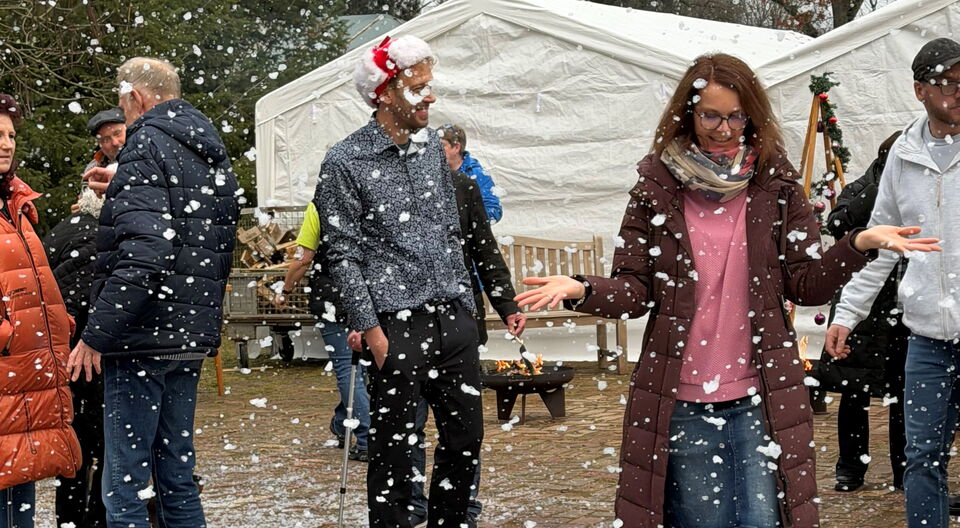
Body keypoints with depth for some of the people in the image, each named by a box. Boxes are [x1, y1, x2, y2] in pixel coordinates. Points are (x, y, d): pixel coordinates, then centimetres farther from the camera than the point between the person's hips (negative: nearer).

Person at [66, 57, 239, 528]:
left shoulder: (147, 148, -10)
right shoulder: (213, 155, 17)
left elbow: (142, 257, -22)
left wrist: (95, 335, -18)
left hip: (143, 338, -9)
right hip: (193, 335, 9)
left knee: (124, 487, -5)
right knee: (177, 477, 15)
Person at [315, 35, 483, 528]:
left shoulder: (431, 145, 12)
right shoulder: (345, 163, -6)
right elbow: (344, 255, -8)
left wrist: (466, 304, 15)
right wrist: (371, 331, -12)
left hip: (454, 319, 6)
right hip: (398, 324, -6)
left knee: (466, 436, 11)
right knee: (393, 447, 1)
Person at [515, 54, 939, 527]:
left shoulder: (776, 185, 2)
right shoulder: (657, 189, 1)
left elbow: (807, 285, 0)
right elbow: (634, 290, -1)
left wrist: (859, 244, -17)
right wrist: (581, 292, -21)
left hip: (760, 400, 0)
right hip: (680, 403, 0)